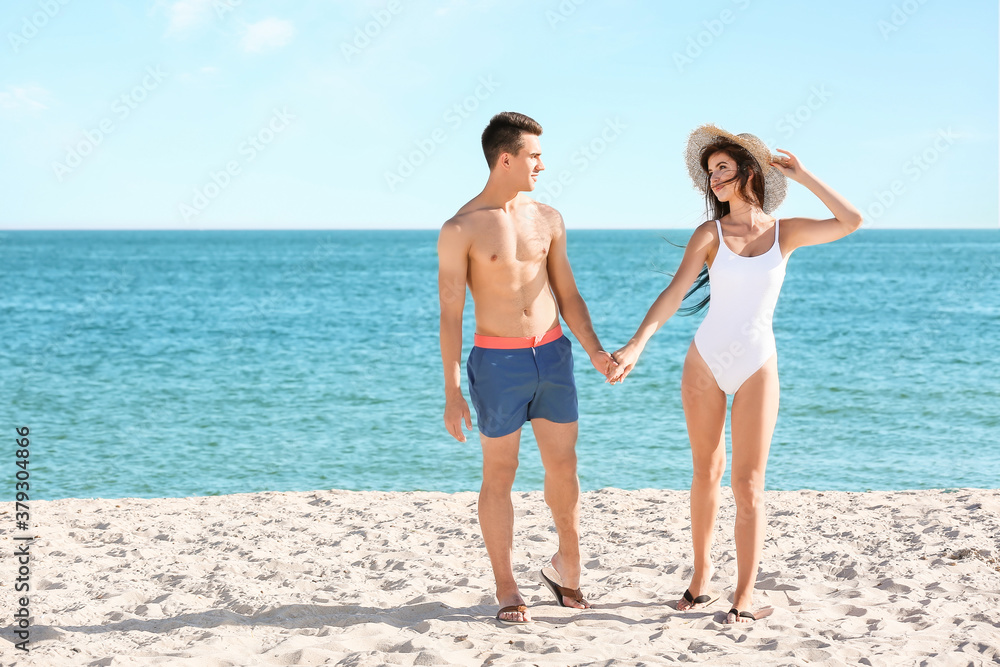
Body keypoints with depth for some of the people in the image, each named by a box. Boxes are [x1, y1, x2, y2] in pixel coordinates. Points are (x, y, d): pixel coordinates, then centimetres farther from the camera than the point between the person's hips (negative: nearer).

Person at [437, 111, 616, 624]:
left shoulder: (547, 219, 7)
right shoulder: (461, 229, -8)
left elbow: (567, 294, 13)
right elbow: (450, 313, -7)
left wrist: (595, 350, 1)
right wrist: (452, 394, -10)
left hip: (553, 354, 4)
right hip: (497, 361, -4)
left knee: (563, 466, 9)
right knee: (499, 474, 4)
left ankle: (567, 567, 30)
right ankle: (507, 591, 14)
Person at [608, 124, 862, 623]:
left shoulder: (785, 232, 3)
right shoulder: (710, 234, -1)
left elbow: (851, 221, -8)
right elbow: (674, 294, -12)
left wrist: (801, 175, -4)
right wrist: (636, 344, -25)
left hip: (757, 366, -1)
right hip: (706, 360, 1)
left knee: (748, 484, -3)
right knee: (706, 471, 10)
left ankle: (744, 599, 0)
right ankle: (701, 577, 24)